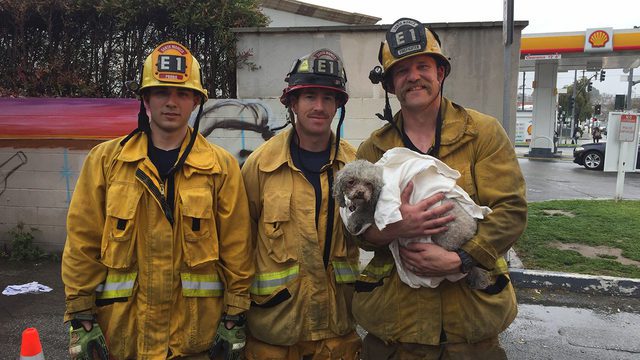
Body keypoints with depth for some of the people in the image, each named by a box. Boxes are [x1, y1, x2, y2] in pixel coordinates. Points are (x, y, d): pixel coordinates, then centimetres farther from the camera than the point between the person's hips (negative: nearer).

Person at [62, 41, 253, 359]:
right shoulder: (105, 160, -1)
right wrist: (81, 317, 0)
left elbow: (235, 248, -2)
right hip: (119, 331, 1)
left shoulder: (221, 166, -3)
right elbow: (82, 244, 0)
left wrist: (234, 317, -2)